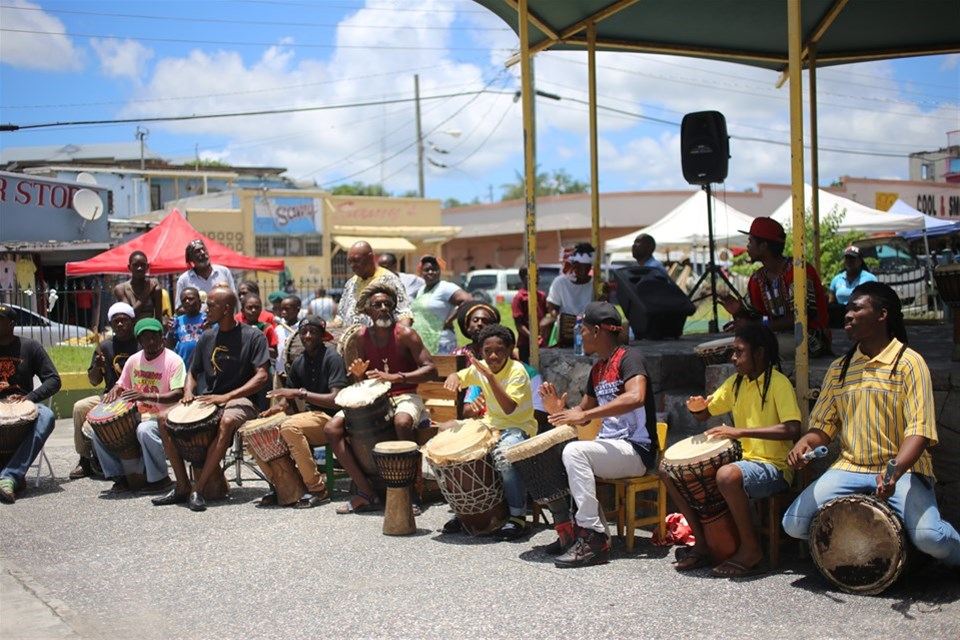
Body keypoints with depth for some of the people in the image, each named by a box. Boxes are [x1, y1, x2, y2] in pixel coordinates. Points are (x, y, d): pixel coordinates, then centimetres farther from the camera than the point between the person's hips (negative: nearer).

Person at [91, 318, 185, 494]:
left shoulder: (173, 360, -11)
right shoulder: (134, 360, 8)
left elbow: (178, 394, -20)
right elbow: (121, 385, 21)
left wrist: (146, 396, -31)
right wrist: (114, 392, -5)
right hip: (137, 417, 7)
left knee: (144, 430, -38)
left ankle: (160, 478, -18)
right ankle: (118, 476, 4)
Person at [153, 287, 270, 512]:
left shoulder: (253, 336, -6)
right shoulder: (208, 337, 12)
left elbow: (262, 376, -14)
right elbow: (193, 372, 20)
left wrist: (227, 396, -24)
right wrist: (188, 392, -4)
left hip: (240, 400, -6)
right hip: (207, 399, 6)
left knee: (227, 421, -39)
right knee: (165, 418, -14)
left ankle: (198, 489, -34)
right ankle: (182, 487, -12)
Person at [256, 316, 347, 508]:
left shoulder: (332, 358, -10)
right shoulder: (298, 363, 11)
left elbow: (336, 400, -19)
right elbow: (288, 399, 19)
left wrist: (301, 393, -22)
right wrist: (280, 406, -6)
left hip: (330, 420, -7)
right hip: (310, 416, 7)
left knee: (290, 427, -34)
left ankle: (318, 490, -24)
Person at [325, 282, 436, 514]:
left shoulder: (405, 334, -9)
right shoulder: (363, 337, 6)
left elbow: (431, 370, -16)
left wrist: (394, 377, -27)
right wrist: (358, 373, -10)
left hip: (404, 396, -5)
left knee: (402, 422, -41)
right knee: (332, 429, -16)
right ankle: (366, 492, -14)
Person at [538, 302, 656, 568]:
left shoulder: (629, 357, -11)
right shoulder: (598, 369, 16)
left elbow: (636, 397, -30)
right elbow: (584, 411, 21)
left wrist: (584, 415, -32)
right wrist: (559, 410, -2)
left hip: (636, 450, -9)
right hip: (610, 445, 9)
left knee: (574, 451, -31)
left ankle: (593, 538, -29)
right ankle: (567, 529, 4)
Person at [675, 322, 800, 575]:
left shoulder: (779, 383, -11)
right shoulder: (736, 383, 12)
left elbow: (792, 430, -25)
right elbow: (705, 413, 20)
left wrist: (740, 431, -30)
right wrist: (698, 407, -5)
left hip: (774, 468, -8)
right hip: (742, 460, 8)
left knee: (727, 475, -40)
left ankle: (751, 549, -19)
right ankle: (701, 543, 5)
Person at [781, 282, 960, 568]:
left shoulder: (908, 362, -6)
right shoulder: (839, 369, 11)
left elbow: (919, 429, -14)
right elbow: (823, 424, 12)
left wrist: (893, 471, -30)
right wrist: (804, 444, -11)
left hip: (903, 469, -4)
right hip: (849, 469, 5)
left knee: (928, 537, -29)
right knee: (794, 523, -13)